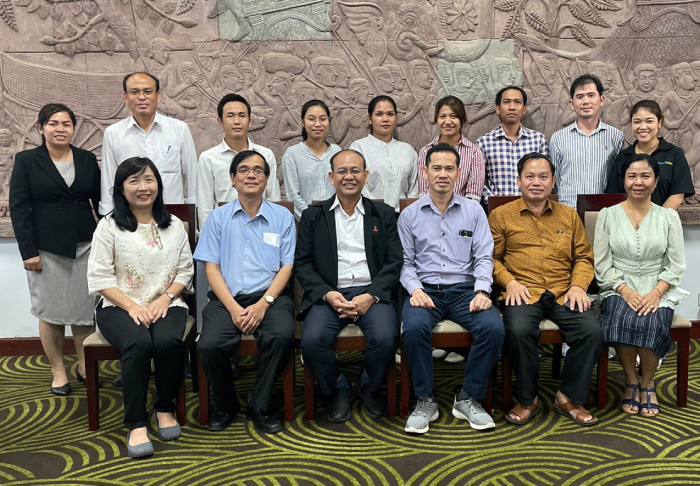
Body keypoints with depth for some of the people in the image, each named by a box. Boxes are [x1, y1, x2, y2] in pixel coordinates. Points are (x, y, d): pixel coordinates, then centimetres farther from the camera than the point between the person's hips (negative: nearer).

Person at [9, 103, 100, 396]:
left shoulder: (87, 159, 7)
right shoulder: (26, 161, 0)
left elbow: (100, 202, 11)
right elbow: (18, 208, -4)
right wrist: (28, 251, -10)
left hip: (85, 247, 2)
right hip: (46, 250, -2)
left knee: (84, 309, 5)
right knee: (50, 311, 4)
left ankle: (85, 366, 20)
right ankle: (58, 371, 17)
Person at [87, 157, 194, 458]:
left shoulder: (174, 225, 12)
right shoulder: (109, 226, 3)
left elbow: (185, 270, 10)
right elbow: (100, 276, -2)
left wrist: (165, 298, -8)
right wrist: (132, 306, -14)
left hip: (166, 304, 2)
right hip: (120, 306, -2)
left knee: (168, 341, -31)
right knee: (138, 343, -34)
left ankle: (165, 408, -6)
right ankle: (136, 424, -22)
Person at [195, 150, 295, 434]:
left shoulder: (283, 217, 11)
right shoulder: (219, 218, 12)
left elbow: (286, 267, 4)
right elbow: (211, 267, 5)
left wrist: (263, 304, -11)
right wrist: (234, 308, -9)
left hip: (269, 296, 0)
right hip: (227, 298, 1)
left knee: (281, 336, -31)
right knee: (209, 345, -26)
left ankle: (260, 406, -8)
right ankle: (225, 406, 3)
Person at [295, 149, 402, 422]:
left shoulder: (384, 214, 15)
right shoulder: (313, 216, 14)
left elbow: (395, 262, 5)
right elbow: (302, 264, 6)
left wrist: (371, 296, -11)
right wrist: (328, 294, -11)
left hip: (372, 293, 0)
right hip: (329, 294, 0)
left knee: (385, 338, -28)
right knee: (312, 340, -28)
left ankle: (371, 388, 5)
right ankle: (337, 390, 3)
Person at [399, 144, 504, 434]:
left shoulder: (473, 211, 10)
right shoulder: (409, 215, 9)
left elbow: (484, 257, 4)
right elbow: (406, 262, 5)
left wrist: (482, 291, -13)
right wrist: (415, 289, -13)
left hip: (464, 288, 1)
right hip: (425, 289, -1)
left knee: (493, 327, -28)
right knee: (414, 328, -33)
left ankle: (469, 399, -8)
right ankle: (425, 401, -13)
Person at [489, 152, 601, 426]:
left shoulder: (569, 215, 21)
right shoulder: (501, 215, 12)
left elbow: (584, 257, 18)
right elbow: (492, 257, 8)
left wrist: (578, 285, 0)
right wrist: (510, 282, -8)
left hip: (563, 294, 3)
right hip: (523, 292, -2)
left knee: (591, 330, -25)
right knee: (519, 331, -33)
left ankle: (570, 398, -3)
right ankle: (527, 399, -10)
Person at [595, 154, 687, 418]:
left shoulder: (669, 217, 8)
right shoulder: (608, 215, 6)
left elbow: (675, 266, 3)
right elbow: (602, 264, 0)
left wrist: (656, 293, -14)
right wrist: (625, 291, -14)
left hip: (658, 290, 1)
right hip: (619, 289, 0)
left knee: (652, 323, -30)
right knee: (622, 321, -32)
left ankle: (647, 383, -4)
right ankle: (631, 381, -7)